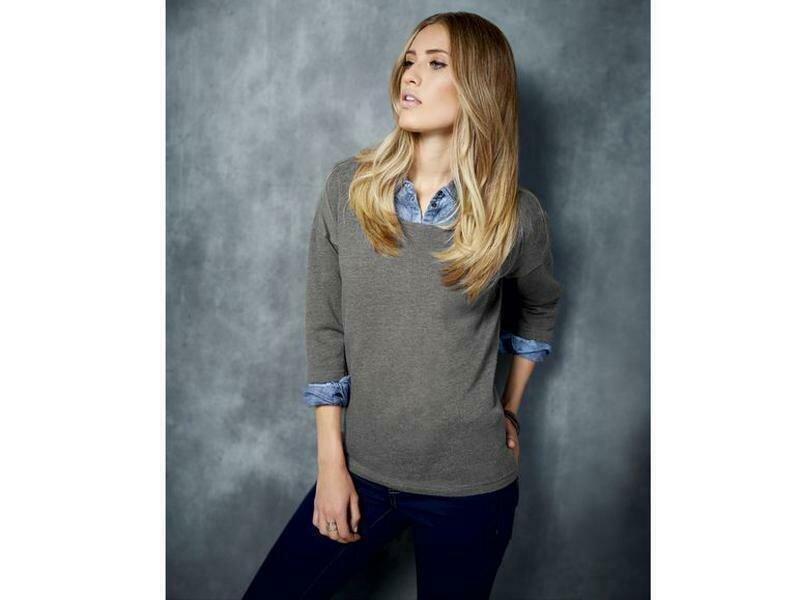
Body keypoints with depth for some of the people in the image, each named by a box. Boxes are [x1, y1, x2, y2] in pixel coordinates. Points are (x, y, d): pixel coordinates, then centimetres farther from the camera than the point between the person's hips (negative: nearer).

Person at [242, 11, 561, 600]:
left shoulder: (516, 215, -8)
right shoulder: (349, 186, -6)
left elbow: (540, 307, 12)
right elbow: (325, 326, -4)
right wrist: (331, 461, -4)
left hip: (470, 486, -1)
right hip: (360, 471, 2)